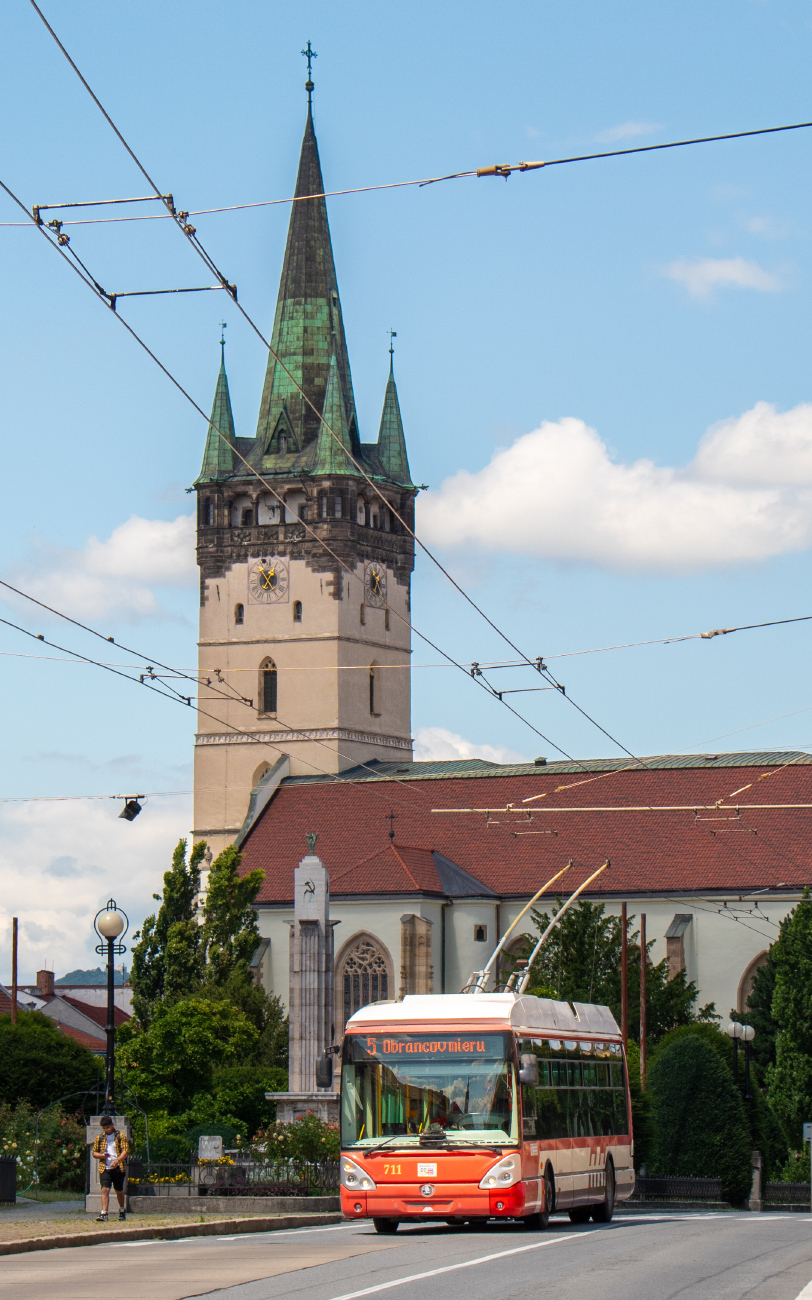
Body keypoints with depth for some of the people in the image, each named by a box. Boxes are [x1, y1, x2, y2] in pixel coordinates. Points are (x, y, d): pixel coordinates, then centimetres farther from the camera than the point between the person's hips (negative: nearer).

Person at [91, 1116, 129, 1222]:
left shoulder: (120, 1136, 2)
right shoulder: (99, 1138, 11)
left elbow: (126, 1151, -6)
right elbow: (94, 1153, 15)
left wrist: (117, 1160, -23)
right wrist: (101, 1155, -7)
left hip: (118, 1168, -1)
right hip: (104, 1168, 1)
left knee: (119, 1191, 11)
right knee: (105, 1189, -13)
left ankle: (122, 1210, 34)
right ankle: (104, 1214, -20)